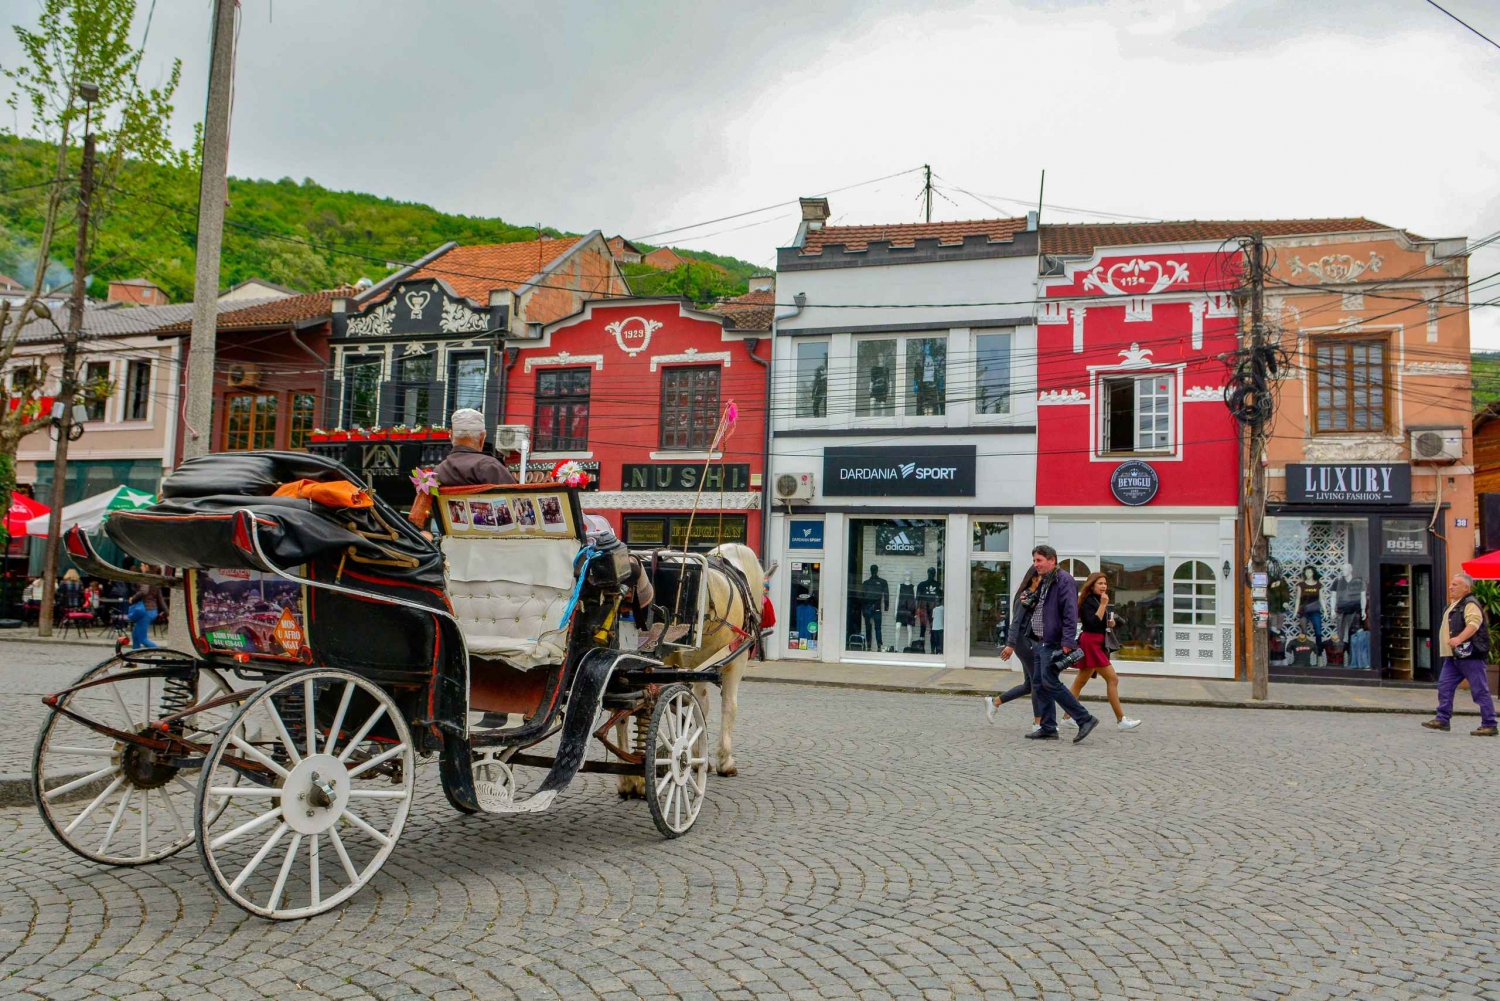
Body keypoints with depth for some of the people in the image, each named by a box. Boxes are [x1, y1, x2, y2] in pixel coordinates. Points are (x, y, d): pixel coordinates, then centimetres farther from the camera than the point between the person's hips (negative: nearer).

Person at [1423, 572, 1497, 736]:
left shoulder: (1470, 604, -12)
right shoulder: (1454, 605, 19)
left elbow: (1474, 623, -29)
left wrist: (1459, 638, -40)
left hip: (1470, 655, -10)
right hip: (1453, 655, 10)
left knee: (1480, 691, -5)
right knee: (1444, 686, 8)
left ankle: (1489, 725, 0)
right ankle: (1442, 720, 12)